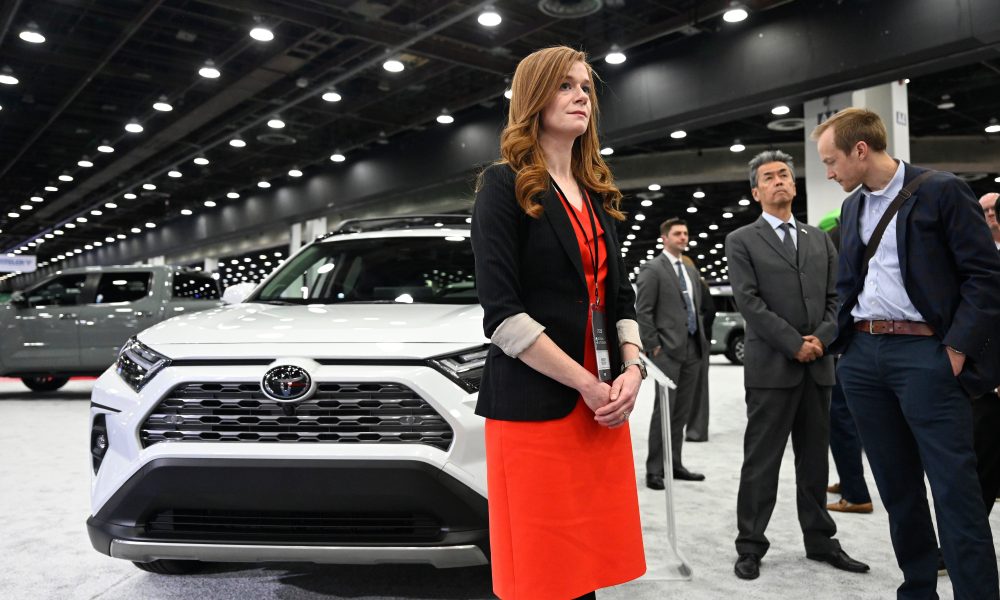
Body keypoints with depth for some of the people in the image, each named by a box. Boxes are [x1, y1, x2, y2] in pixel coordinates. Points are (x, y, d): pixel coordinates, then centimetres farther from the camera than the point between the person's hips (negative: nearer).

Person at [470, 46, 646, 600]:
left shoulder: (597, 194, 17)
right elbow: (502, 314, -13)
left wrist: (632, 368, -2)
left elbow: (621, 296, 16)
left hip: (604, 409, 6)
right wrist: (585, 384, -13)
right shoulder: (505, 185, -3)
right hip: (535, 406, -6)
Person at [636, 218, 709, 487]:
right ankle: (654, 470, 3)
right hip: (667, 350, -7)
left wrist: (701, 339, 13)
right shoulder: (652, 269, -5)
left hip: (693, 349, 7)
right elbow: (643, 311, -10)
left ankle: (675, 465, 19)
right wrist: (653, 345, -13)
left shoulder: (691, 270, 18)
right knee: (664, 410, -5)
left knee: (682, 411, 10)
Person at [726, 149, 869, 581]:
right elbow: (749, 302, -9)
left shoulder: (819, 239, 16)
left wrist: (820, 338, -8)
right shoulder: (742, 241, 1)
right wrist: (794, 344, -13)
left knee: (815, 460, 13)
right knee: (761, 462, 1)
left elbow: (836, 298, 10)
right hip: (770, 367, -4)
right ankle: (750, 546, 11)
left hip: (818, 366, 5)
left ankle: (820, 541, 25)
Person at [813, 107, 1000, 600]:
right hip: (862, 355, 6)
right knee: (896, 485, 13)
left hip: (923, 351, -6)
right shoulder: (852, 207, 15)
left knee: (954, 486, -4)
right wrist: (842, 341, 10)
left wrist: (958, 348, -13)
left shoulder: (942, 191, -4)